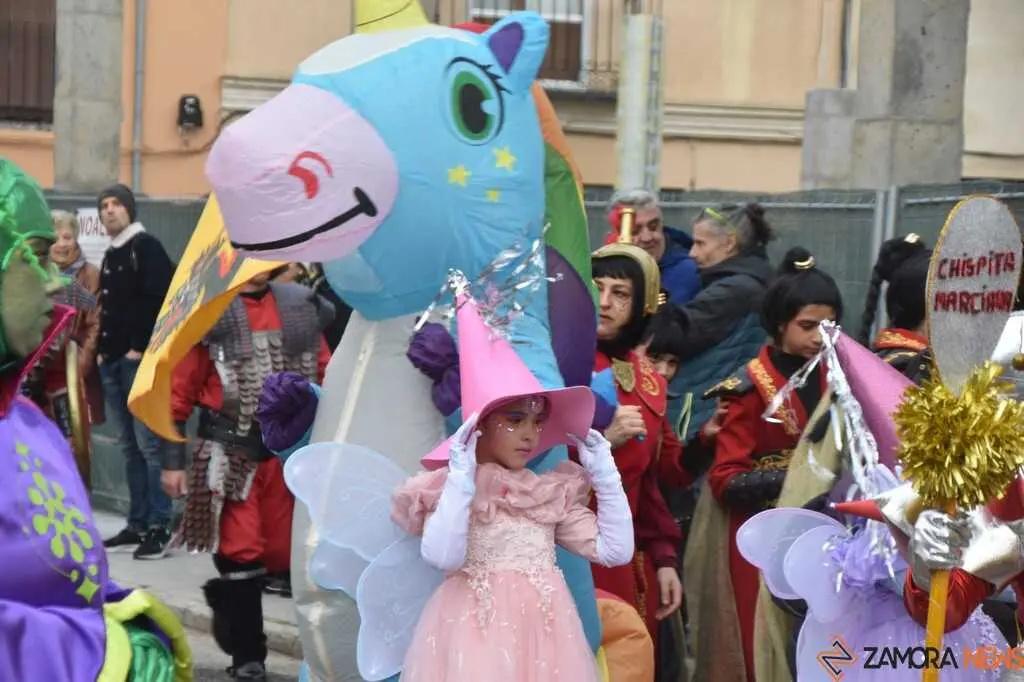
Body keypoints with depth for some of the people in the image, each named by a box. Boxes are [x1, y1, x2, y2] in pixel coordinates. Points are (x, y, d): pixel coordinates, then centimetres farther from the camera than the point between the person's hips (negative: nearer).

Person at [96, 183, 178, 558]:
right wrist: (102, 348, 11)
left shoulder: (147, 247, -5)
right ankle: (138, 523, 16)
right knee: (129, 446, 11)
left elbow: (158, 299, -15)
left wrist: (141, 347, -17)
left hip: (139, 360, -9)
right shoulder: (110, 255, 20)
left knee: (148, 443, -9)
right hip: (112, 361, 9)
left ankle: (160, 526, -8)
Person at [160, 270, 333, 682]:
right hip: (232, 453, -3)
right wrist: (174, 460, -5)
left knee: (285, 554, 6)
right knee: (241, 555, -2)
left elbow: (325, 380, 12)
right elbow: (179, 390, -2)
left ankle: (228, 595, 35)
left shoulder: (303, 308, 7)